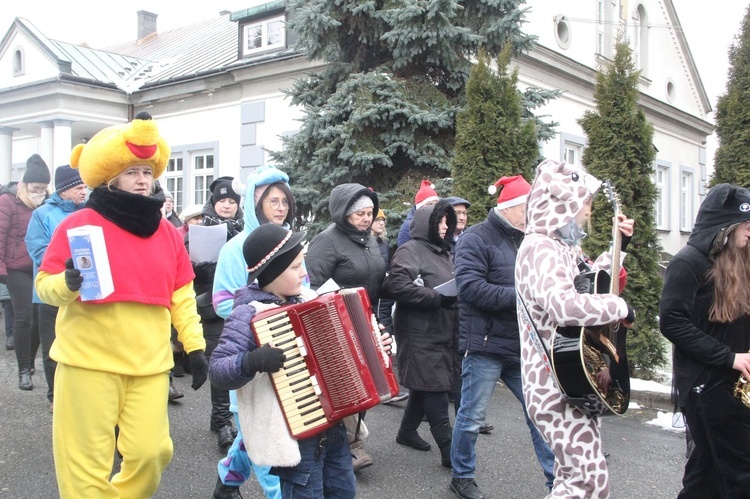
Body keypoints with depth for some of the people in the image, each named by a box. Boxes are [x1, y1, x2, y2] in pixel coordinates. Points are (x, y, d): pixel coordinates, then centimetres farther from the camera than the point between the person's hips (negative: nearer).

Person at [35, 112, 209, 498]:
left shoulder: (167, 232, 7)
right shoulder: (78, 225, -5)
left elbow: (181, 297, 11)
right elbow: (45, 285, -3)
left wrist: (195, 347, 7)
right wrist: (67, 283, -25)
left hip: (150, 364, 3)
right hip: (88, 362, -3)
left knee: (150, 451, 4)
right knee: (87, 463, 4)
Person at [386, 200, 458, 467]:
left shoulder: (443, 252, 19)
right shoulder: (410, 250, -9)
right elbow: (398, 286, -22)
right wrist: (438, 297, -21)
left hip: (442, 331, 9)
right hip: (421, 333, -9)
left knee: (426, 387, 16)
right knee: (435, 388, -7)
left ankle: (407, 431, 32)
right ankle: (448, 449, -2)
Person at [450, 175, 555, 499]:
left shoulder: (524, 240, 13)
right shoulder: (476, 238, -10)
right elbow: (471, 287, -22)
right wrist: (520, 297, -22)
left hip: (523, 346, 7)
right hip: (485, 344, -7)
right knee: (472, 417, 6)